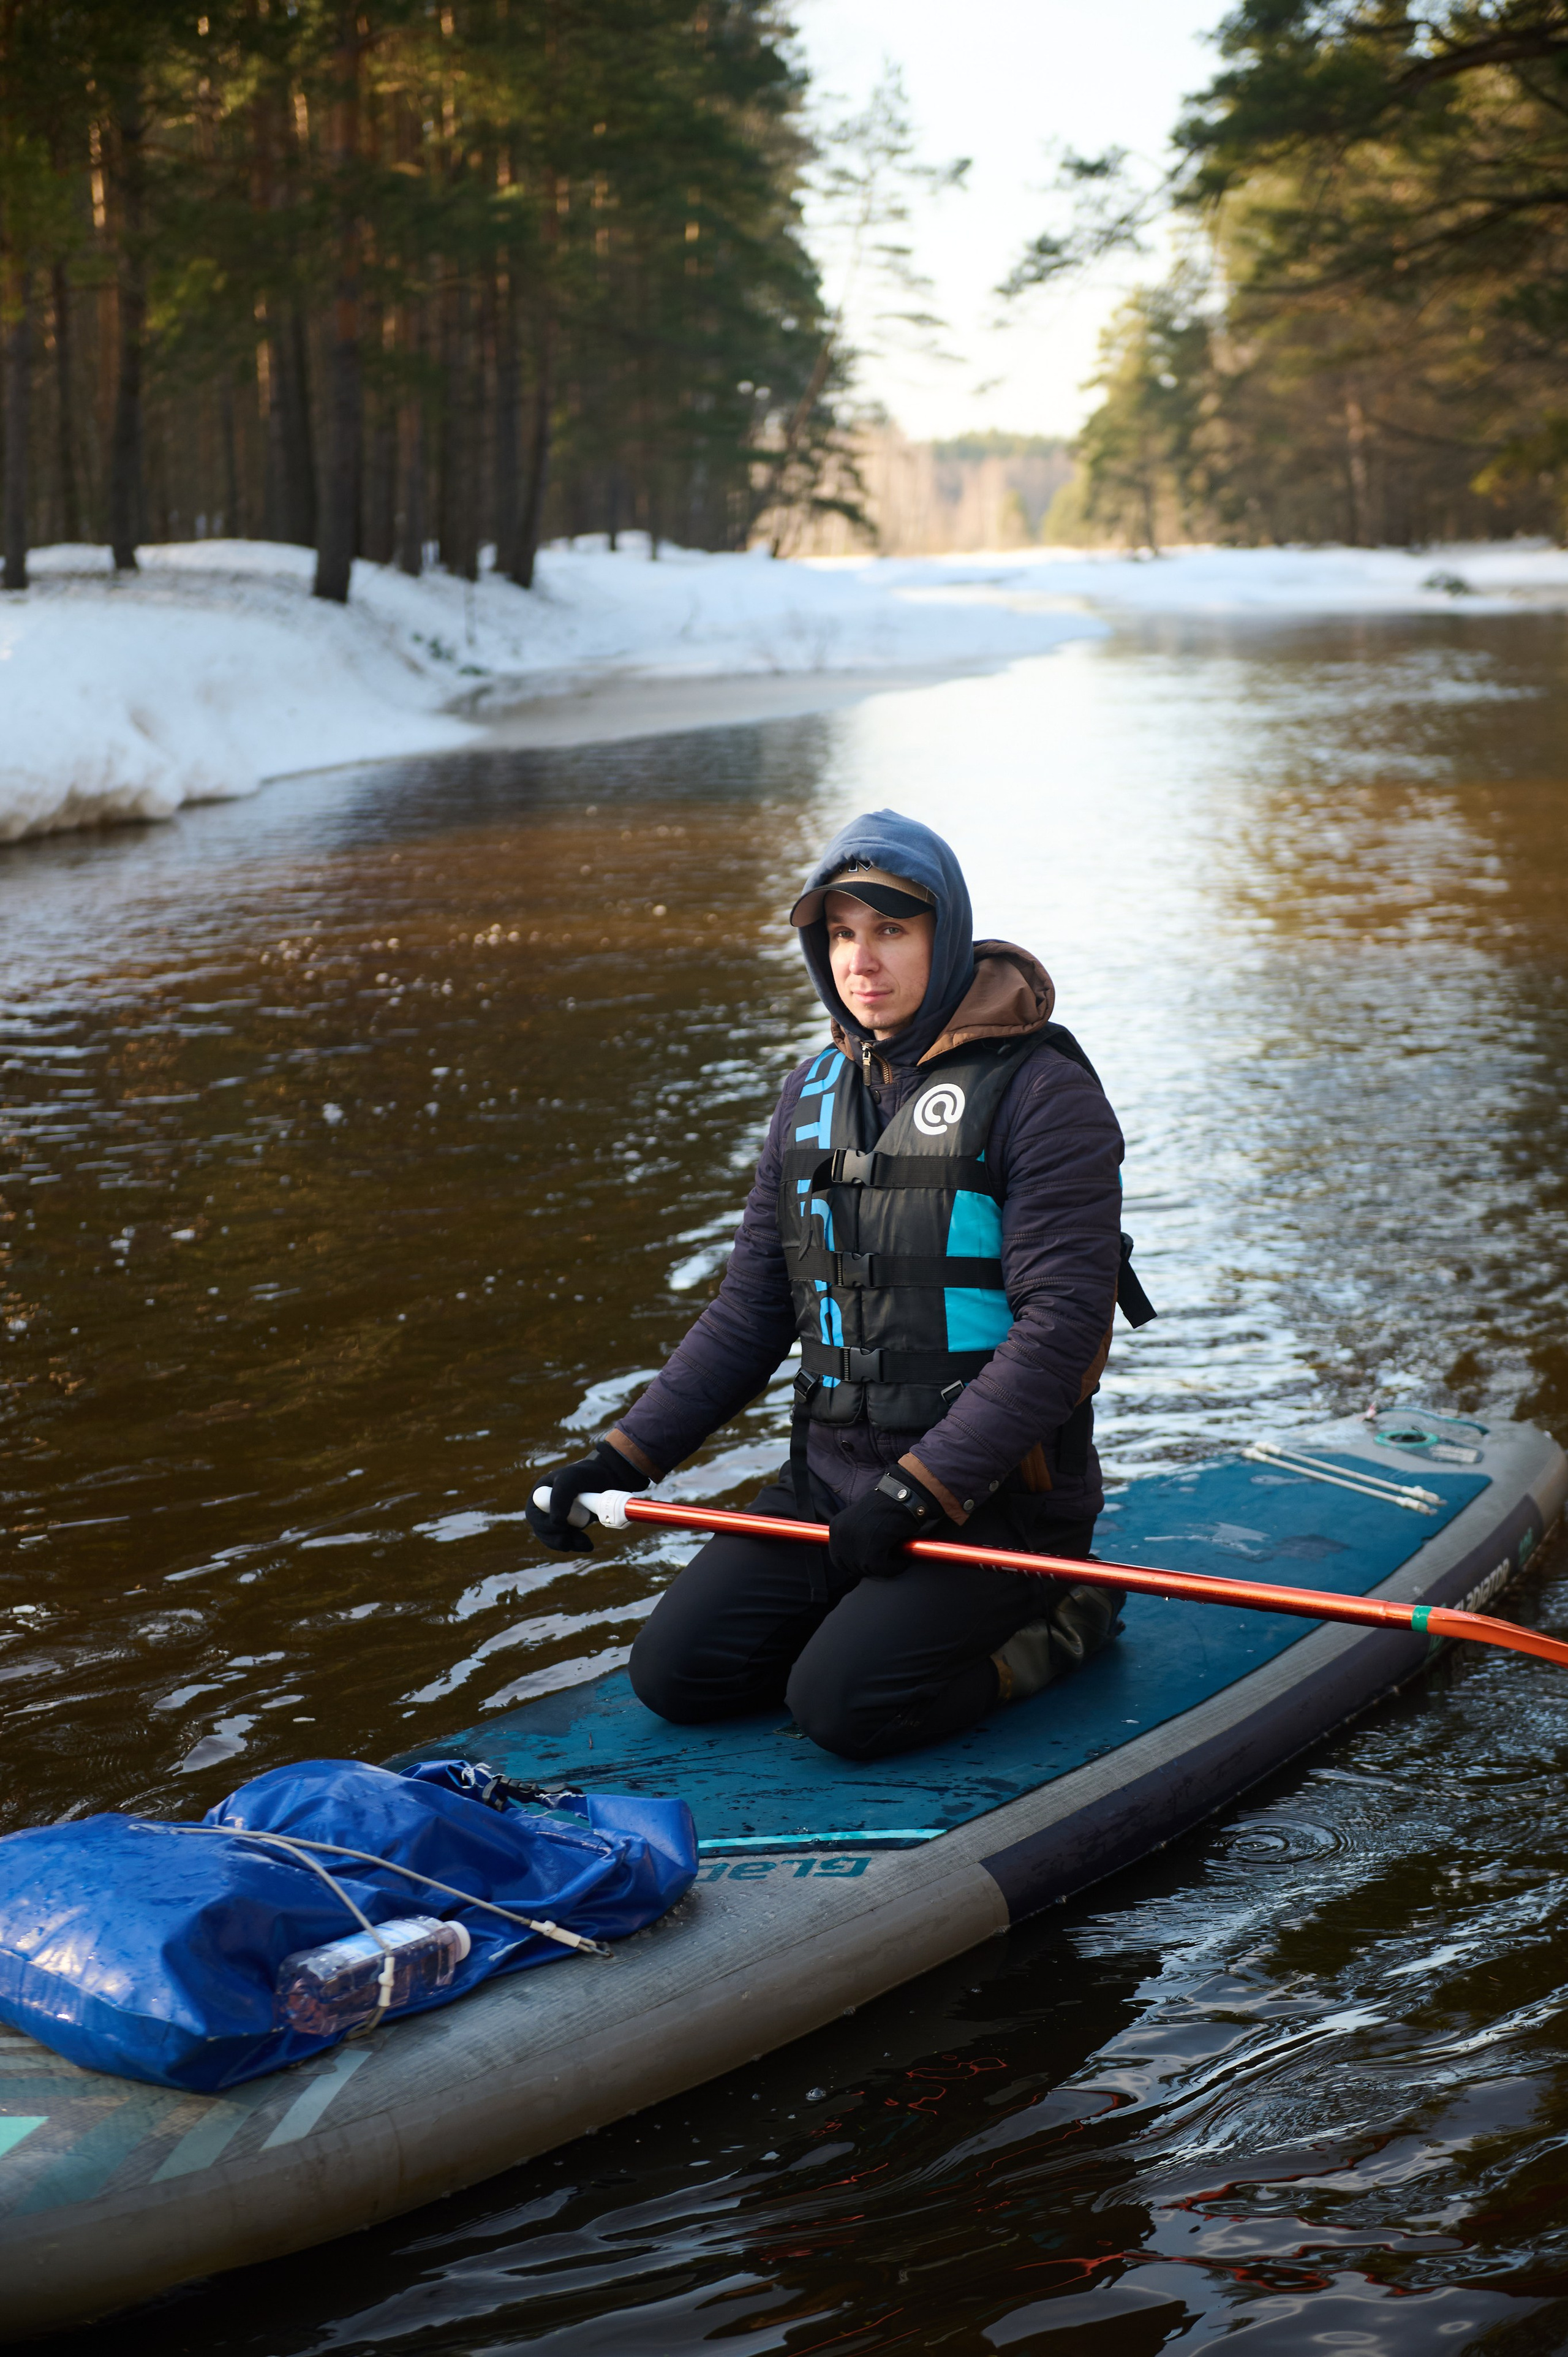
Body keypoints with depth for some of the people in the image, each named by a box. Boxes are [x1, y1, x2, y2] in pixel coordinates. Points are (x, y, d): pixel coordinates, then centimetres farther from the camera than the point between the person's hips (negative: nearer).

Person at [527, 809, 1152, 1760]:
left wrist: (920, 1489, -23)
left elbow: (1060, 1324, -18)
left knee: (846, 1705, -21)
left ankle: (1058, 1617, 4)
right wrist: (625, 1457, 3)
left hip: (991, 1494, -6)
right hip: (829, 1481, 7)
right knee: (675, 1673, -5)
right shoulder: (815, 1092, 9)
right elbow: (750, 1311, 12)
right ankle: (887, 1610, 16)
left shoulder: (1039, 1087, -12)